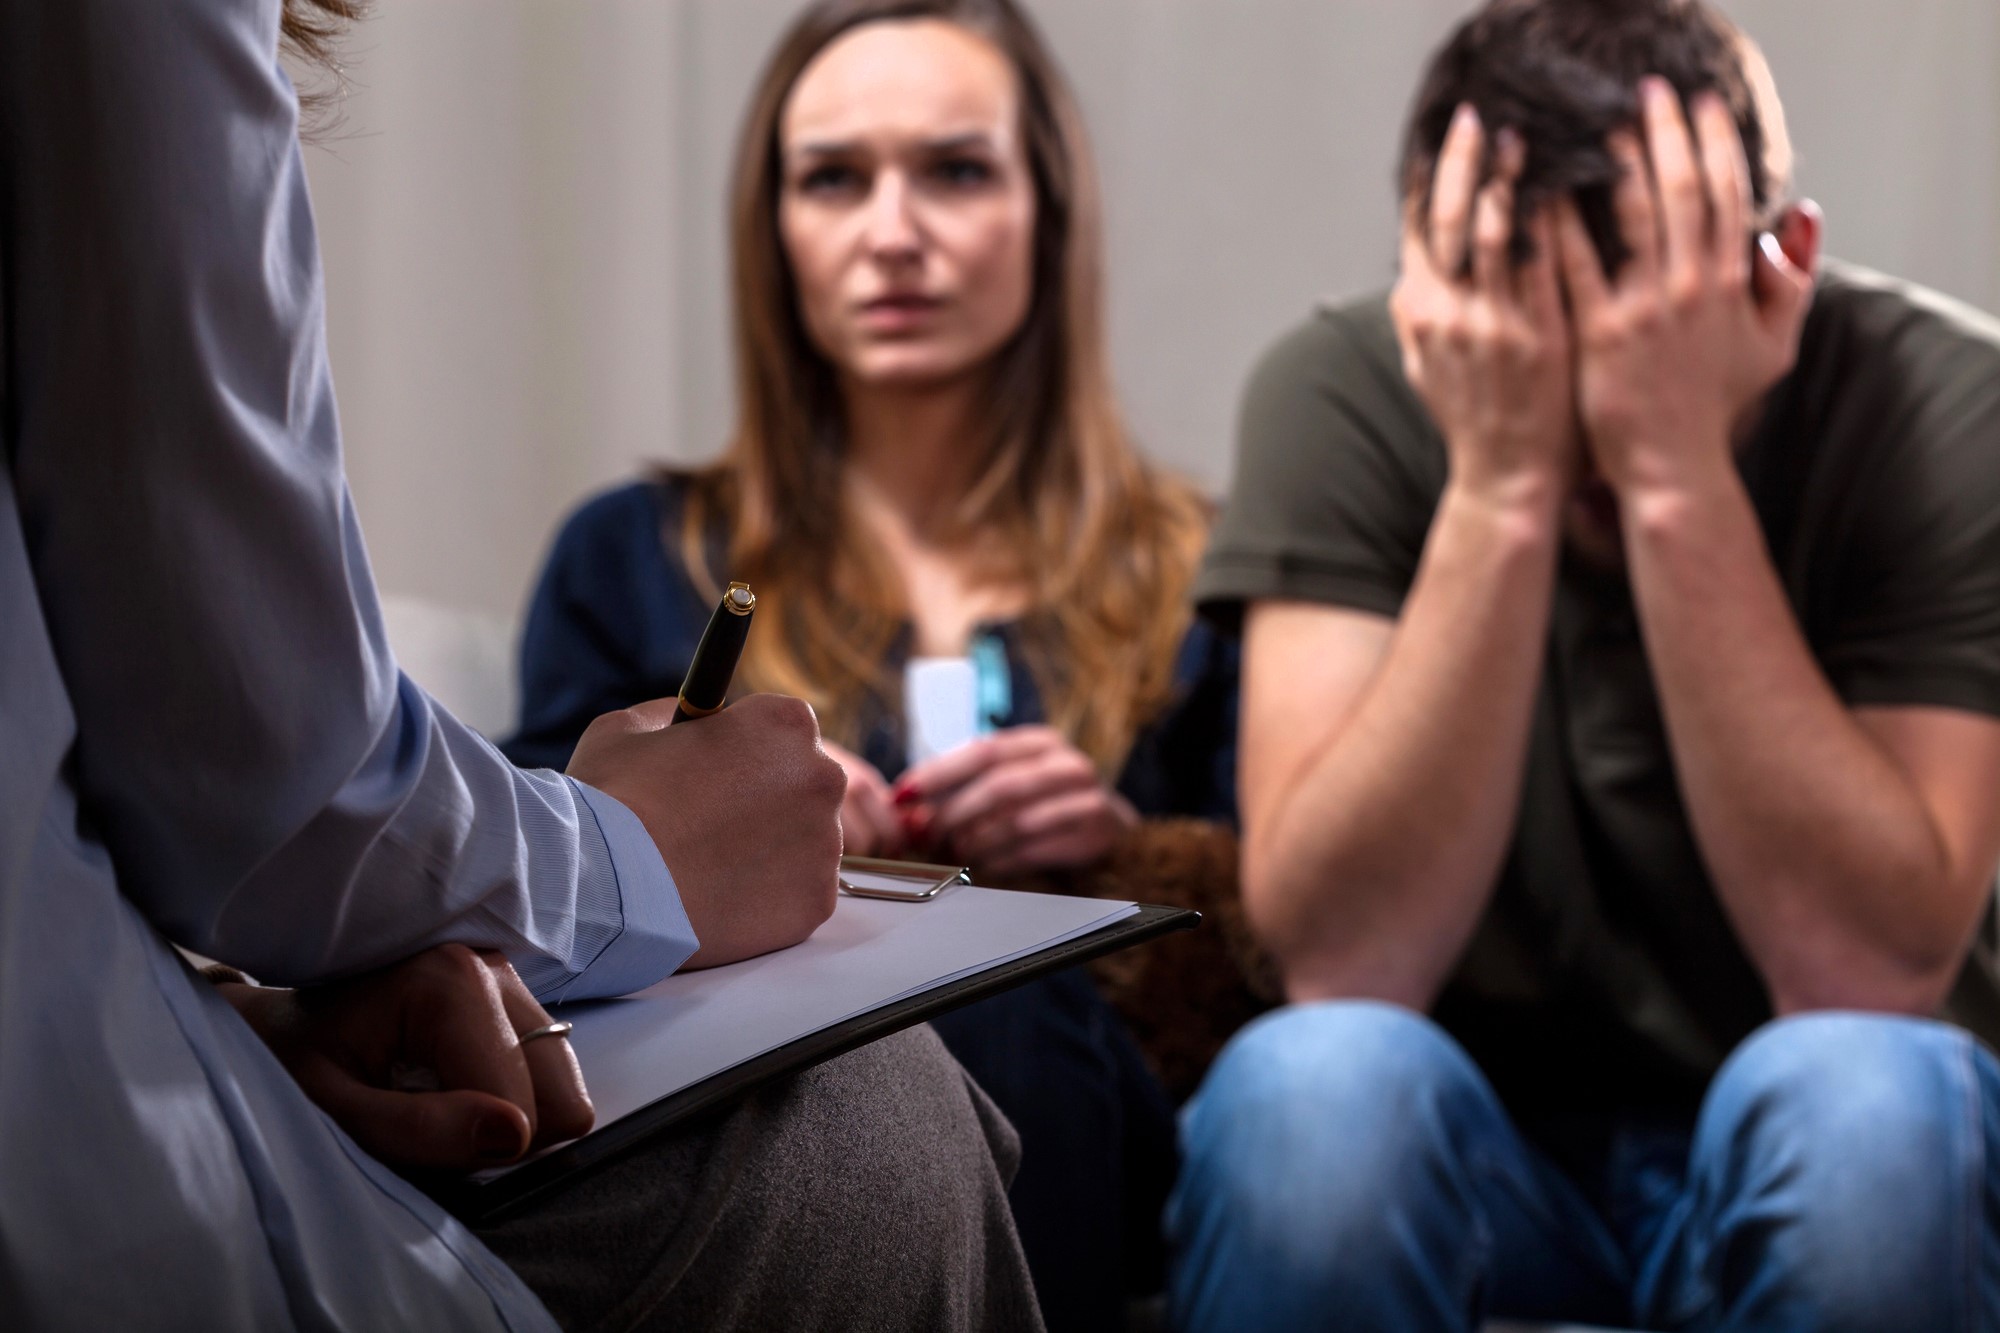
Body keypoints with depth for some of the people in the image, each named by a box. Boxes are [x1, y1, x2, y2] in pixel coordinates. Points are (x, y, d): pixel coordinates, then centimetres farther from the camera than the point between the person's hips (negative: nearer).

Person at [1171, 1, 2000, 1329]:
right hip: (1476, 1146, 0)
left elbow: (1872, 978, -23)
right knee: (1312, 1088, -32)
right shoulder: (1345, 393, -11)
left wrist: (1680, 477, -29)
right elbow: (1341, 966, -20)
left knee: (1855, 1097, -33)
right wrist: (1500, 485, -28)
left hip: (1804, 1162, 0)